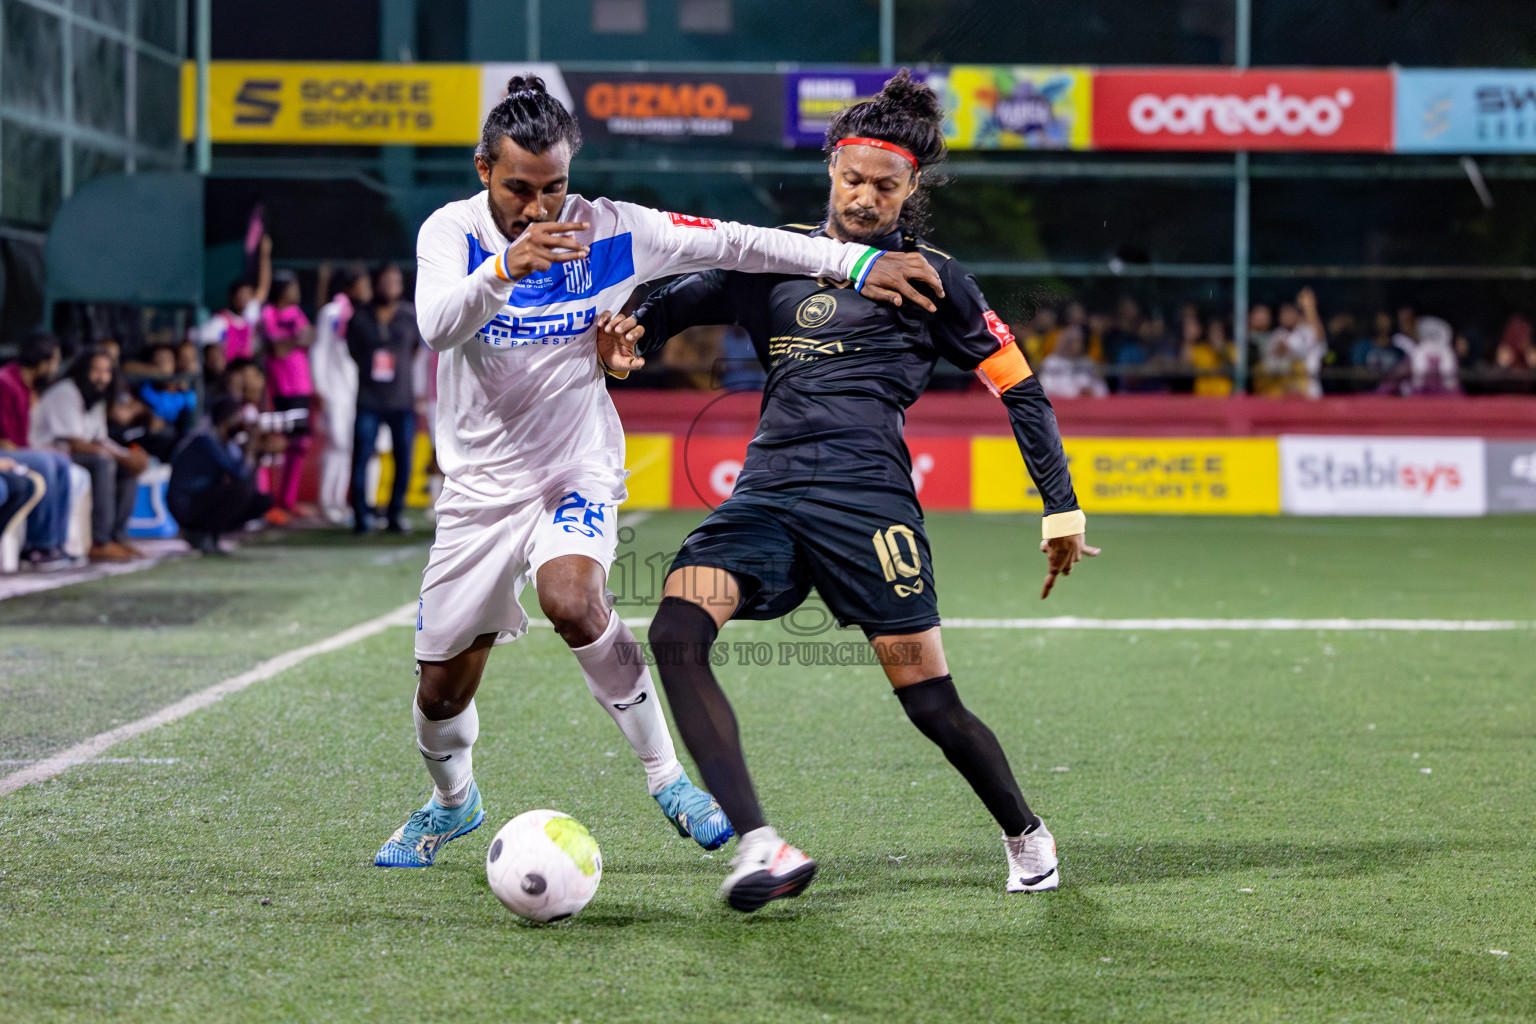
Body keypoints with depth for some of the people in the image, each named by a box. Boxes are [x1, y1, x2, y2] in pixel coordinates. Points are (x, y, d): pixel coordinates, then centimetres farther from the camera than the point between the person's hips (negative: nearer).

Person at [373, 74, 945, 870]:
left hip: (576, 474, -1)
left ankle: (666, 777, -19)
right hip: (480, 484, 1)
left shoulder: (606, 230, -10)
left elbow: (734, 243, -8)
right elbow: (436, 326, -31)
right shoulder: (450, 232, -12)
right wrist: (502, 271, -51)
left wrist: (858, 262, -16)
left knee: (570, 598, -33)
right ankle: (452, 802, 40)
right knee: (442, 689, 7)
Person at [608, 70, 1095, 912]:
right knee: (675, 632, -23)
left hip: (864, 493, -3)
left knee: (929, 701, -5)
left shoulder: (931, 279, 8)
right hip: (767, 489, 4)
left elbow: (1019, 388, 11)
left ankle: (1025, 835, 24)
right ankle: (760, 848, -29)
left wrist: (1062, 507, 8)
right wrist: (632, 323, 1)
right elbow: (685, 296, 25)